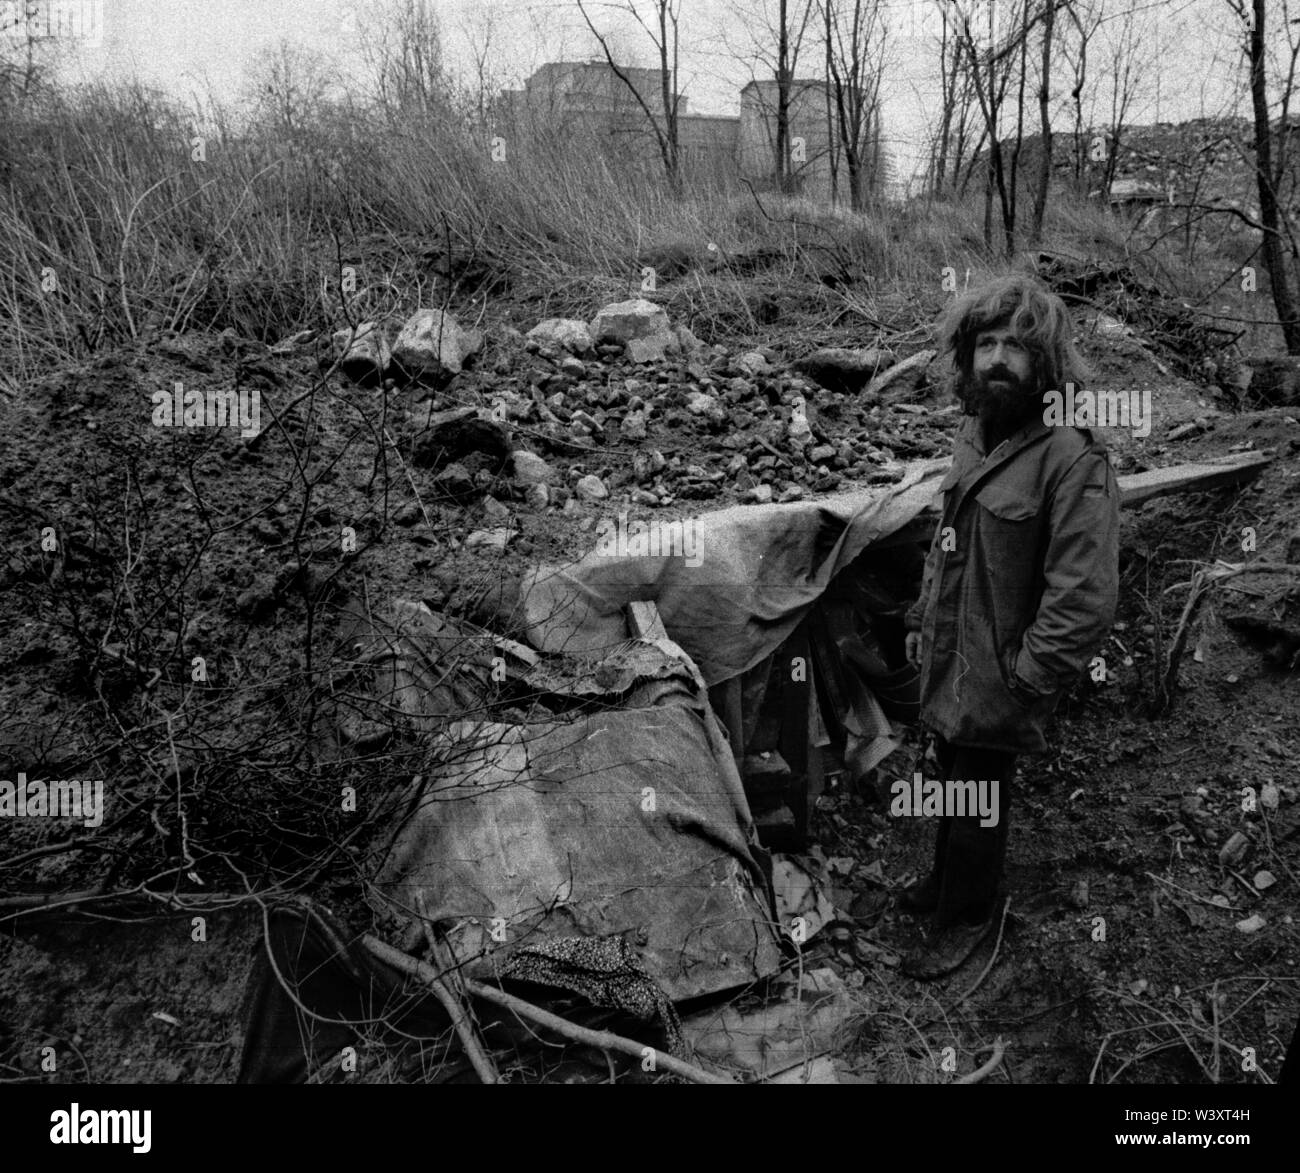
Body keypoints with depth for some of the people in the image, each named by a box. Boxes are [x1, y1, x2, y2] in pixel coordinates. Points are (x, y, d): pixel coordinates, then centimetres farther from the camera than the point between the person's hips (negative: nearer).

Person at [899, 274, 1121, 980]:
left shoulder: (1073, 459, -23)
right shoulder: (974, 432, 3)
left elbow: (1084, 598, -23)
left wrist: (1028, 684, -19)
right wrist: (922, 617, 15)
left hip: (996, 681, -7)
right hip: (947, 661, 7)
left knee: (977, 805, 12)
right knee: (953, 783, 25)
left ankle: (966, 918, 35)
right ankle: (947, 881, 48)